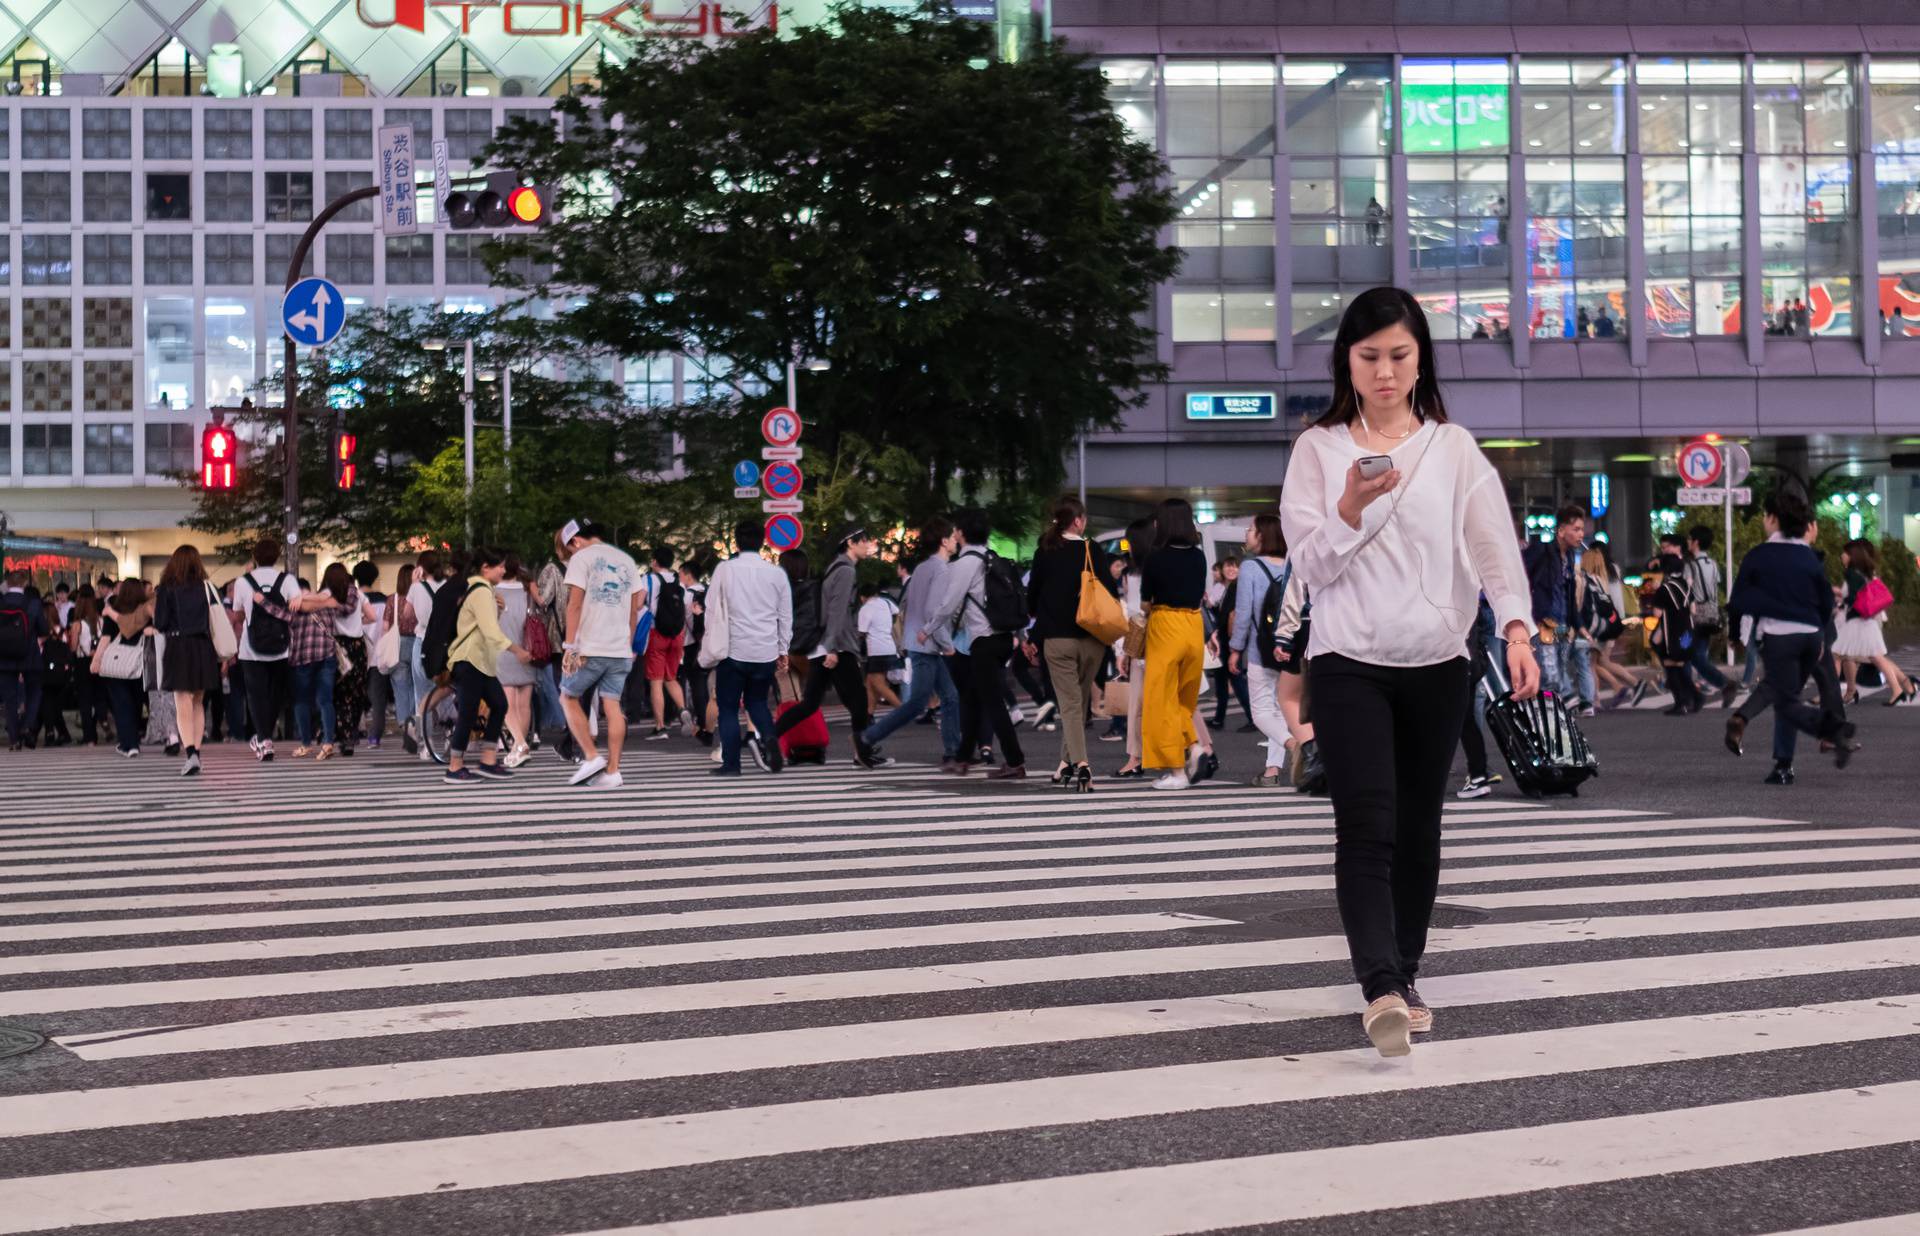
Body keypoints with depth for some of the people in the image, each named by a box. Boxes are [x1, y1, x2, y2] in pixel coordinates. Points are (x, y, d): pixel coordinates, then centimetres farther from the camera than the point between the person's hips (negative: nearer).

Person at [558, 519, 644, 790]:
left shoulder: (581, 558, -3)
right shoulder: (627, 561, 14)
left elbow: (575, 605, -10)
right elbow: (634, 609, 14)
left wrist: (570, 646, -11)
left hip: (590, 648, -5)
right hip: (620, 650, 5)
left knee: (569, 698, 11)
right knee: (613, 706, 4)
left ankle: (592, 757, 1)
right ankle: (612, 772, 0)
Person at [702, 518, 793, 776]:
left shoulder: (725, 569, -5)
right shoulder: (777, 574, 2)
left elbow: (712, 610, 0)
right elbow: (786, 616, 7)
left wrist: (710, 650, 10)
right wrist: (783, 651, 17)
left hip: (734, 650, -3)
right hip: (766, 652, 3)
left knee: (728, 707, 8)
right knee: (757, 701, 20)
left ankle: (731, 763, 3)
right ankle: (768, 739, -7)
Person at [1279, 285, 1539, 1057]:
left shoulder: (1453, 448, 5)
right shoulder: (1318, 449, 3)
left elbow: (1493, 545, -5)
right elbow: (1310, 567, -2)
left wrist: (1515, 628, -22)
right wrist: (1351, 509, -20)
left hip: (1436, 665, 2)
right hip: (1349, 664, -2)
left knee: (1418, 831, 9)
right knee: (1366, 828, -14)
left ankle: (1403, 978, 24)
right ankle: (1381, 989, -22)